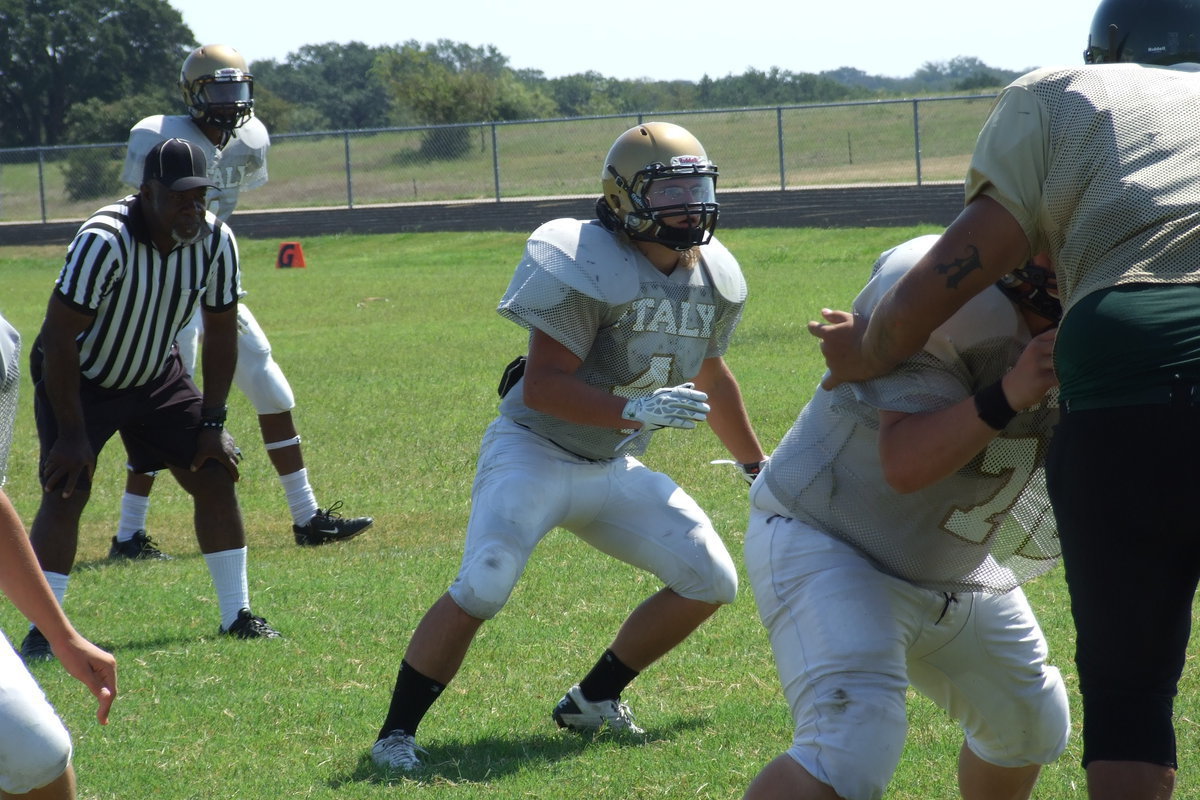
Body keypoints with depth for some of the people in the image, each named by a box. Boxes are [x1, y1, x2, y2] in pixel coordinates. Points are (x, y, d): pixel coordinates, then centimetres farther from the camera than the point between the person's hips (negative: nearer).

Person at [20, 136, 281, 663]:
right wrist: (72, 433, -26)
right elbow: (59, 338, -28)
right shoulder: (104, 241, -33)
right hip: (79, 378, -5)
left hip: (155, 375, 5)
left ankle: (237, 615, 9)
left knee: (215, 476, -1)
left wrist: (212, 423, -4)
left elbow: (220, 334, -3)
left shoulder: (215, 241, -17)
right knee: (66, 491, -18)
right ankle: (42, 631, -14)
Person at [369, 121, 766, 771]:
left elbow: (709, 375, 21)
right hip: (535, 451, -8)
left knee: (711, 582, 1)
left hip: (614, 469, 8)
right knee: (481, 589, -25)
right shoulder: (589, 263, -23)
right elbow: (542, 386, -26)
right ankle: (396, 733, -12)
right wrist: (636, 409, -38)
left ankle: (593, 700, 15)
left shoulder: (713, 278, 1)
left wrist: (757, 467, 32)